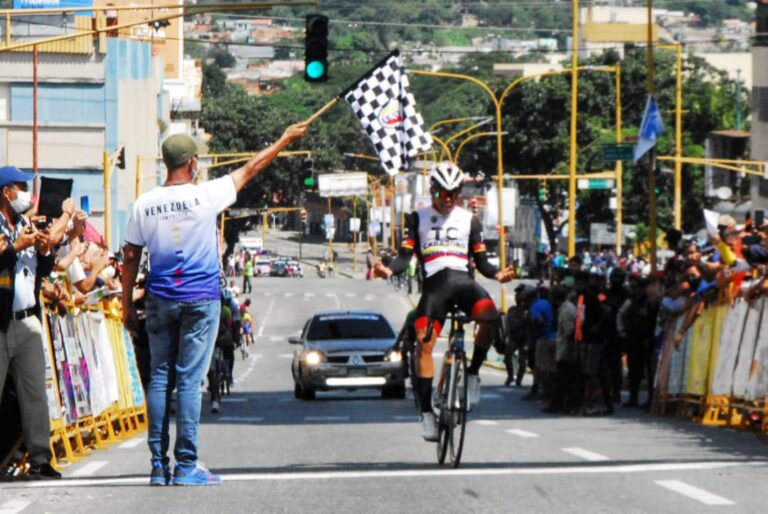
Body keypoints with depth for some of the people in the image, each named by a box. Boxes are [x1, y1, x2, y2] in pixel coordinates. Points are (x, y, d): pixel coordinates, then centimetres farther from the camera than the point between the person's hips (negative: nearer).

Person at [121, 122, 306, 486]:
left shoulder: (145, 204, 0)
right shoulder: (205, 196, -8)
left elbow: (131, 257, 4)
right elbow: (250, 170, 5)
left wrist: (127, 304, 12)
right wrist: (284, 140, 18)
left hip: (161, 302, 3)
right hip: (200, 299, -3)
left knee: (160, 378, 7)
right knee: (189, 380, -3)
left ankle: (159, 465, 5)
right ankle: (186, 466, -4)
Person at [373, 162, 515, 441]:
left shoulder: (469, 220, 18)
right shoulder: (418, 218, 15)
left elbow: (481, 261, 15)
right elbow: (405, 257, 6)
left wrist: (497, 274, -7)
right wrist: (388, 270, -16)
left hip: (463, 279, 1)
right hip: (434, 284, -1)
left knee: (490, 316, -31)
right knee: (424, 343, -17)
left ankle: (473, 373, -11)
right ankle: (426, 411, -11)